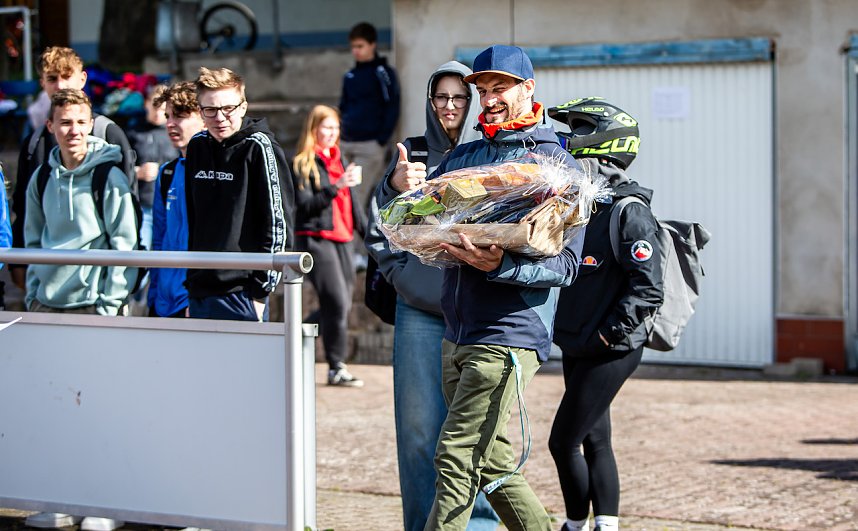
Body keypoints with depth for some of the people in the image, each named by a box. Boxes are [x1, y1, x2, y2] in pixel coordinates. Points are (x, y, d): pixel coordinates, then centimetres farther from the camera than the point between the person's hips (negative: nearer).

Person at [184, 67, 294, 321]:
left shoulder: (259, 147, -7)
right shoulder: (197, 147, 11)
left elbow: (278, 223, -9)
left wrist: (261, 291, -12)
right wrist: (190, 282, 16)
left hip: (242, 294, -6)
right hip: (199, 293, 6)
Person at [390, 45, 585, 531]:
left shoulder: (558, 165, -2)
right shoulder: (465, 156, 16)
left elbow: (565, 264, -9)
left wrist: (499, 266, -26)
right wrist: (400, 186, -5)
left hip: (508, 336, -7)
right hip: (456, 335, 7)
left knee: (457, 461, -13)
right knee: (492, 467, 12)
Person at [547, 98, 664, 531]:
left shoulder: (629, 214, -15)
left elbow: (648, 290, -20)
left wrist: (608, 333, -20)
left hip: (610, 352, -9)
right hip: (578, 350, 9)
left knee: (564, 442, -6)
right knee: (594, 442, 11)